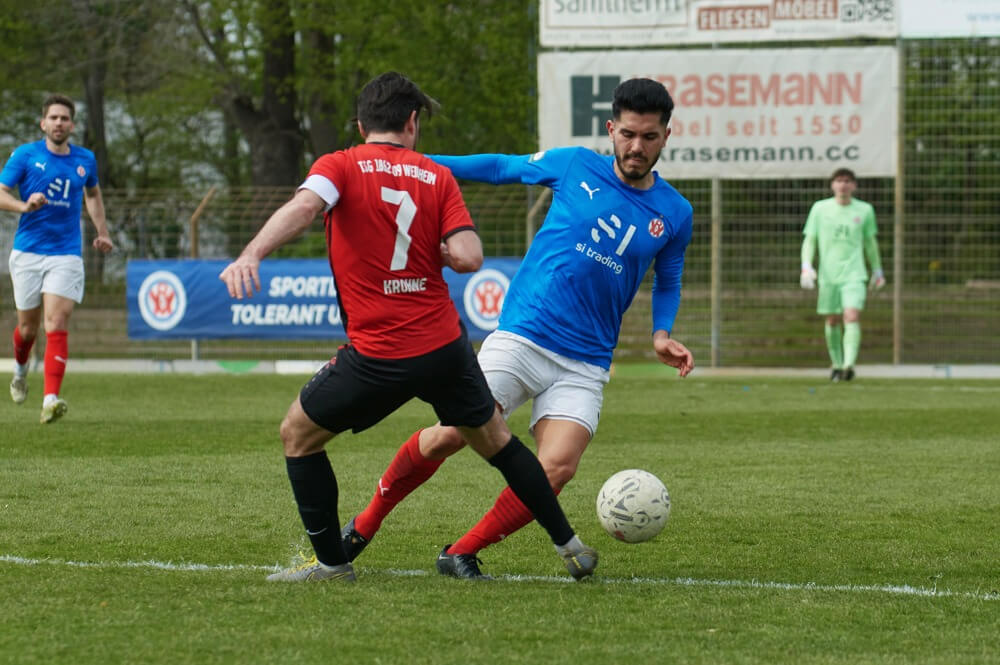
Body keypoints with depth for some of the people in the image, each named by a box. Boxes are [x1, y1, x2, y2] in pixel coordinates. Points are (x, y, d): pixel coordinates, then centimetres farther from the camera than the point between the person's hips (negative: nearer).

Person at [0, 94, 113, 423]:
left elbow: (92, 193, 27)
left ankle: (51, 400, -22)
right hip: (27, 252, 0)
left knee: (56, 325, -15)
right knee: (28, 327, 9)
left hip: (66, 255, 0)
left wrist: (102, 232, 21)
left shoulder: (85, 160, 7)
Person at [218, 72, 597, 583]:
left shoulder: (340, 166, -1)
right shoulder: (437, 178, 5)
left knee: (297, 435, 17)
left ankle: (332, 562, 17)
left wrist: (251, 255, -37)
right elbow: (468, 257, -8)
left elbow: (303, 206, -24)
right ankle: (569, 546, 27)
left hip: (377, 357, -3)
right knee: (495, 440, 23)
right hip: (444, 347, 3)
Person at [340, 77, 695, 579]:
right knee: (450, 436, -11)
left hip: (584, 364, 1)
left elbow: (667, 283, 23)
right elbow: (502, 168, 17)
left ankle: (462, 554, -1)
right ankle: (365, 524, 12)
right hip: (520, 336, -1)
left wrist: (662, 336, 5)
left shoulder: (674, 213, 7)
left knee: (556, 468, -19)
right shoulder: (574, 166, 4)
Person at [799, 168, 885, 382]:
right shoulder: (820, 208, 3)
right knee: (832, 320, 8)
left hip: (854, 274, -1)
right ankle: (836, 364, 25)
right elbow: (809, 239, 5)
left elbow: (870, 242, 18)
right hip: (828, 274, 1)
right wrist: (806, 266, -8)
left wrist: (877, 270, 24)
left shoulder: (865, 210, 6)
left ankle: (849, 364, -27)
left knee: (852, 316, -18)